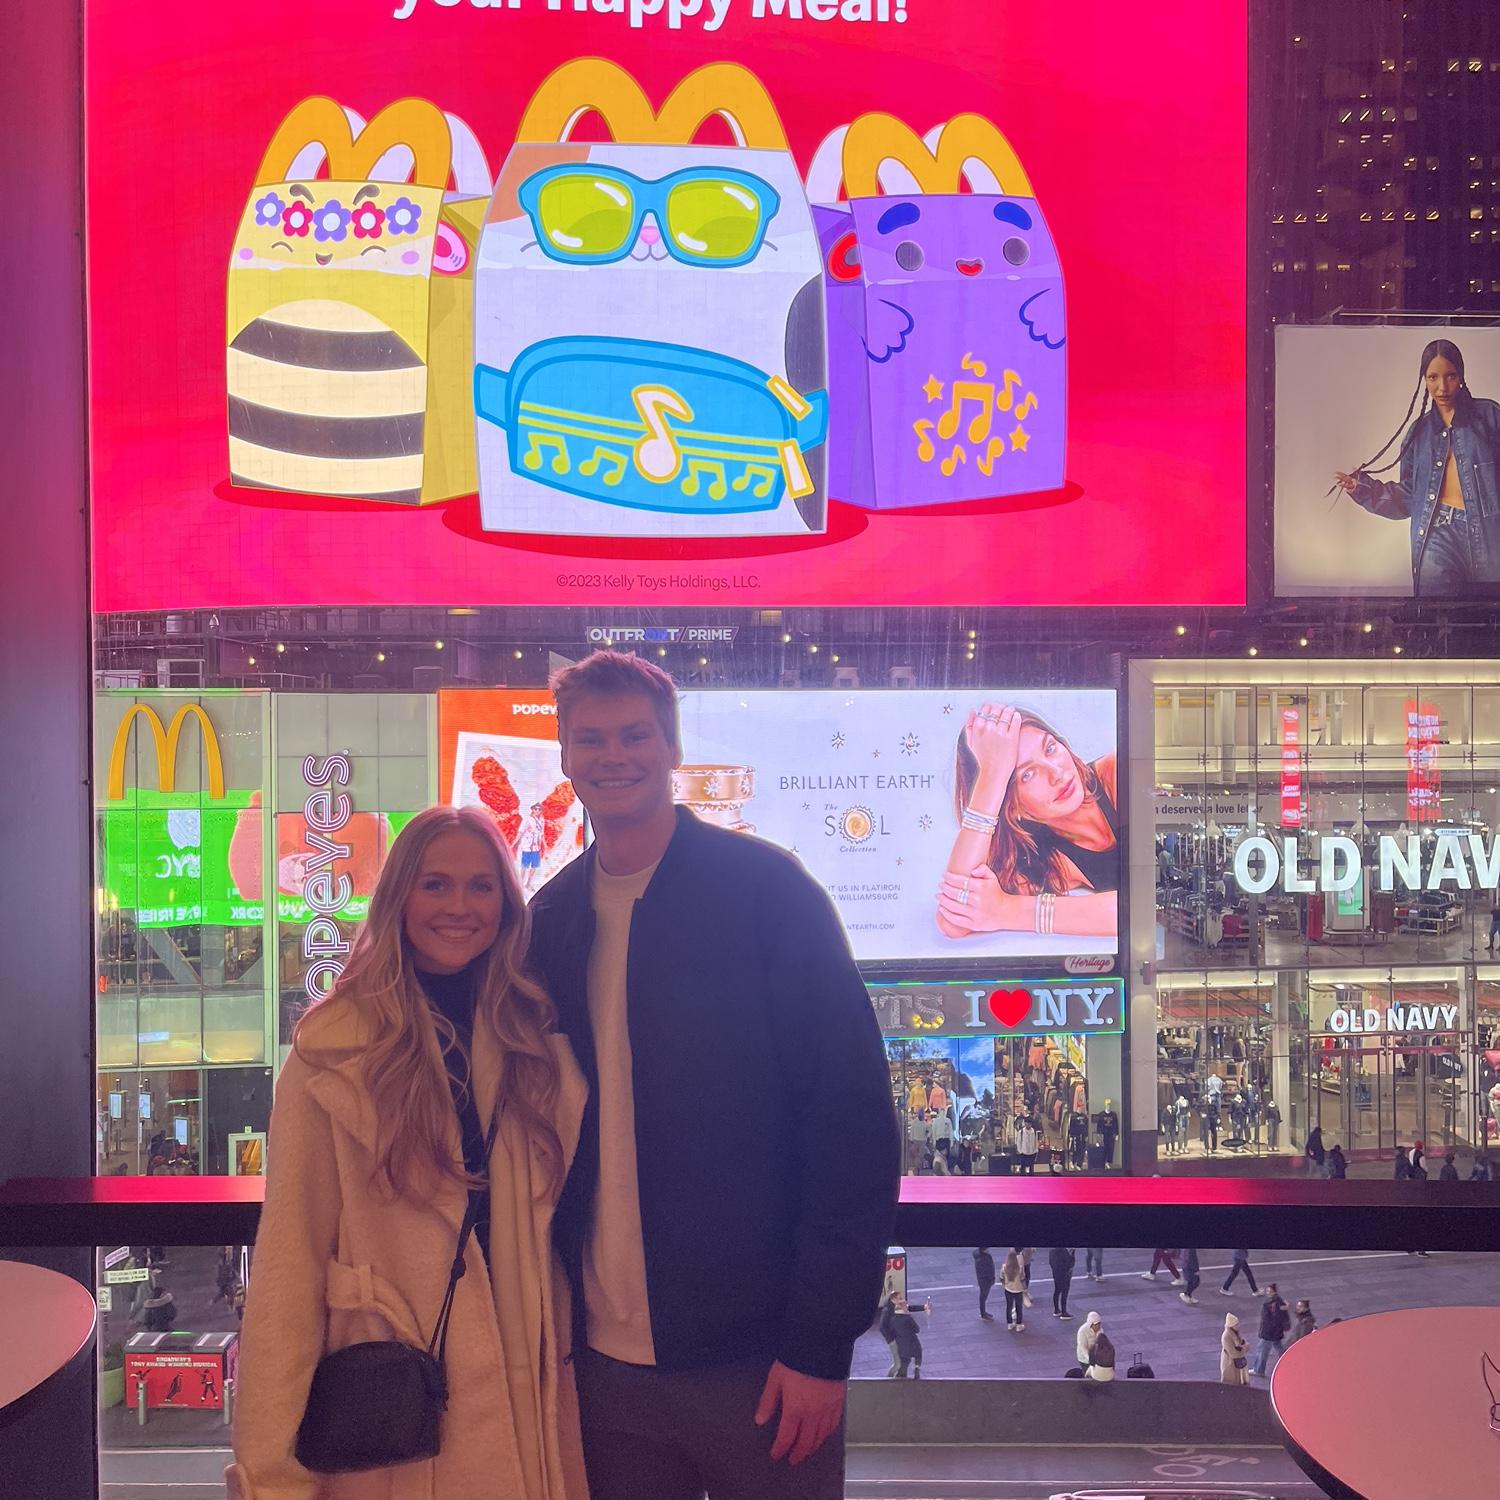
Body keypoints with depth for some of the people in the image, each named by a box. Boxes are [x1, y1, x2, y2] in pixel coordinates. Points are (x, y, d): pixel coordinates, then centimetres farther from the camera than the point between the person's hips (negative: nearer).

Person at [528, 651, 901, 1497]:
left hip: (758, 1360, -4)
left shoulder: (766, 888, -7)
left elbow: (853, 1118, -10)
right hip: (605, 1362, 4)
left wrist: (822, 1339, -14)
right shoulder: (551, 921, 7)